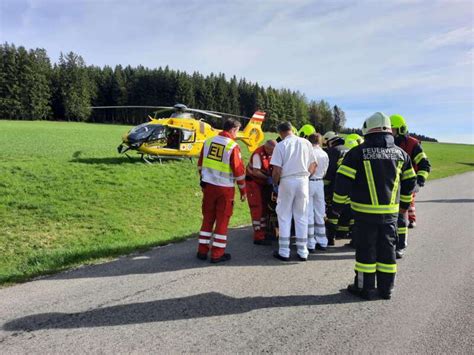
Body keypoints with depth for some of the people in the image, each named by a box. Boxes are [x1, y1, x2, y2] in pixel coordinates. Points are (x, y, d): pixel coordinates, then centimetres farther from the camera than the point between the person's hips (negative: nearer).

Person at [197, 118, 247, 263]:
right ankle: (217, 254, 11)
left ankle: (202, 251, 20)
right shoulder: (233, 146, -12)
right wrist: (243, 190, 1)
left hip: (208, 186, 5)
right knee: (222, 220, 5)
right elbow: (239, 171, -9)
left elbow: (200, 165, 11)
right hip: (225, 188, -5)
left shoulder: (208, 141, 4)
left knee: (207, 218, 14)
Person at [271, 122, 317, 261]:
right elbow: (313, 165, 6)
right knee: (301, 217, 11)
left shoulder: (281, 145, -6)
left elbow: (276, 170, -10)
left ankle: (284, 251, 11)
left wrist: (275, 183, 6)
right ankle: (302, 251, 16)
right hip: (303, 181, 3)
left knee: (284, 217, 7)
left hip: (287, 181, -3)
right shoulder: (306, 143, 4)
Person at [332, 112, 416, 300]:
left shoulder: (358, 152, -10)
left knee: (366, 249, 7)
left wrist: (337, 204, -1)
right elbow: (410, 181, 15)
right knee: (387, 249, 13)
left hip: (365, 211, -4)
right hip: (391, 212, 4)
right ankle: (386, 288, 23)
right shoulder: (400, 153, 5)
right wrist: (404, 203, 28)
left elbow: (343, 181, -12)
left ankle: (366, 288, 16)